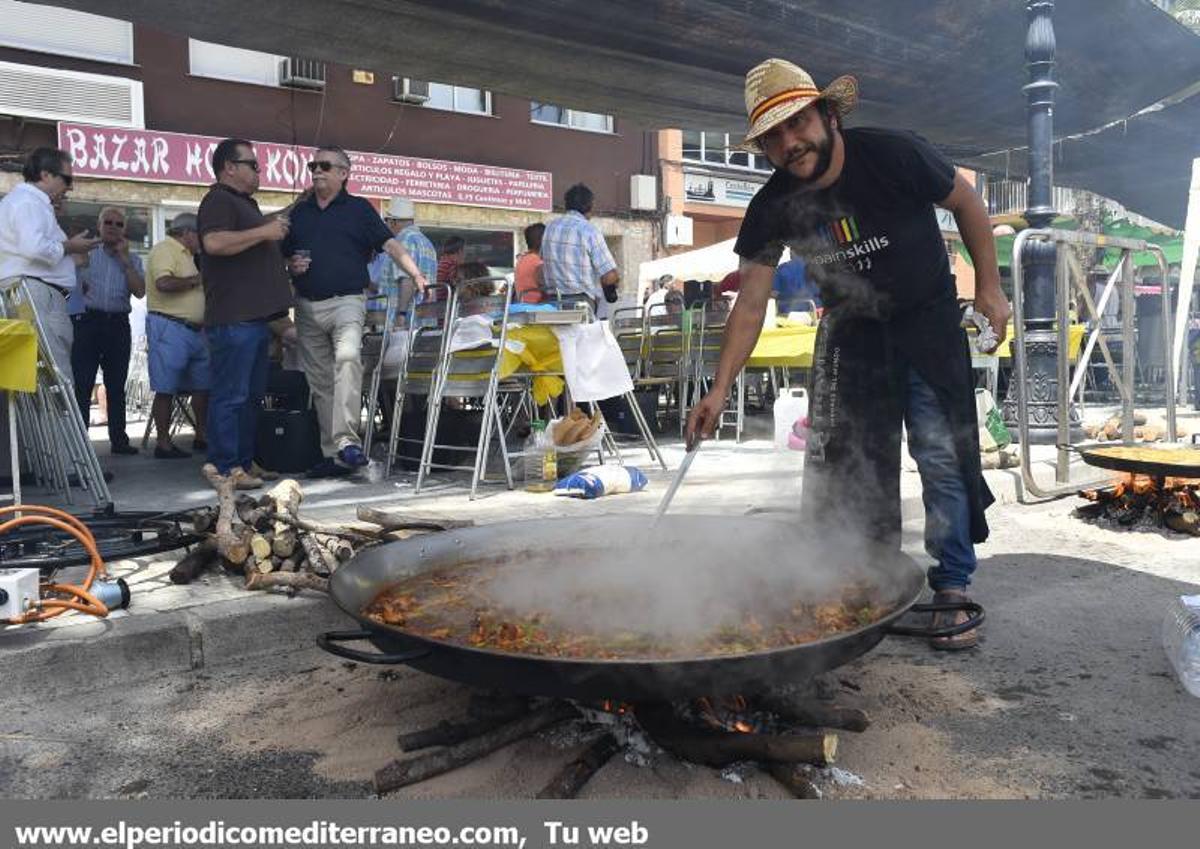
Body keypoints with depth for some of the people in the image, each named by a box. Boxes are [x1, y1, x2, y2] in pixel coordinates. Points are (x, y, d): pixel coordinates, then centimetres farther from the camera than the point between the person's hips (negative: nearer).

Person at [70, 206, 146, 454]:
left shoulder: (133, 259, 15)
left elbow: (140, 291, -1)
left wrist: (125, 259, -2)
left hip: (118, 323, 2)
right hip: (87, 320, -2)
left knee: (116, 386, 7)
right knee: (81, 384, -5)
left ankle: (119, 439, 12)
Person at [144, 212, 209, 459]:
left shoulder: (187, 256, 23)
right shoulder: (164, 250, -6)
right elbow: (164, 283, -24)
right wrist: (195, 280, -11)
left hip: (195, 329, 10)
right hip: (170, 327, -10)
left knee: (203, 385, 10)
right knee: (166, 389, -5)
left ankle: (201, 437, 19)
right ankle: (163, 443, -1)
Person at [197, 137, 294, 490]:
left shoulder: (245, 203, 27)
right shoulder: (219, 200, -6)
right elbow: (214, 242, -25)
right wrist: (264, 232, -17)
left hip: (255, 316, 10)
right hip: (233, 318, -10)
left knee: (252, 394, 11)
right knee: (230, 395, -9)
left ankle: (243, 461, 18)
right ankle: (223, 467, -6)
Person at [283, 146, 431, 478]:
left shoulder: (359, 209, 6)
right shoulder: (299, 212, 17)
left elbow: (391, 244, -5)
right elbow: (281, 255, 23)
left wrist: (416, 275, -19)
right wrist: (292, 266, 0)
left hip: (346, 301, -5)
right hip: (307, 306, 5)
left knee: (347, 357, -29)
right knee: (320, 382, 5)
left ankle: (347, 441, -33)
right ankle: (331, 453, 12)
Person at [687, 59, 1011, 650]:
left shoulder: (893, 157, -21)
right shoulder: (772, 209, -14)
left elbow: (966, 203, -4)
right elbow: (751, 305, -11)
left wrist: (988, 285, -5)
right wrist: (720, 389, -17)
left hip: (928, 320, -3)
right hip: (850, 331, 3)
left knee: (942, 456, -8)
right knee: (851, 464, 4)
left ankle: (952, 591, 5)